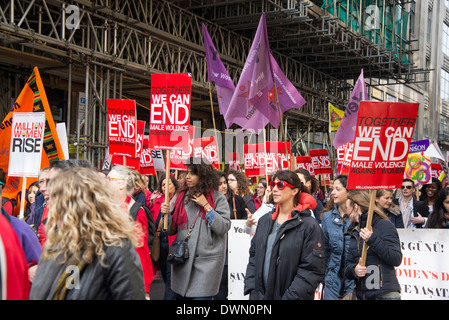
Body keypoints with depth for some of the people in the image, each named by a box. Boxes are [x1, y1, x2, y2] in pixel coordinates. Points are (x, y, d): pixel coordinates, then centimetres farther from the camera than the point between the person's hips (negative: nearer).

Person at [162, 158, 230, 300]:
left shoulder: (218, 198, -2)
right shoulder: (180, 197, 9)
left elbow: (224, 228, -11)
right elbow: (171, 231, 13)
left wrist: (206, 206, -13)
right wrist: (167, 215, -7)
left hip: (206, 261, -4)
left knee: (201, 295, -7)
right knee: (182, 296, 11)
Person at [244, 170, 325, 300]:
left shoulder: (309, 226, -10)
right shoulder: (264, 220, 10)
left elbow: (312, 271, -15)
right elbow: (254, 255, 11)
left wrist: (290, 297, -21)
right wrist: (251, 288, -1)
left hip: (286, 295, -5)